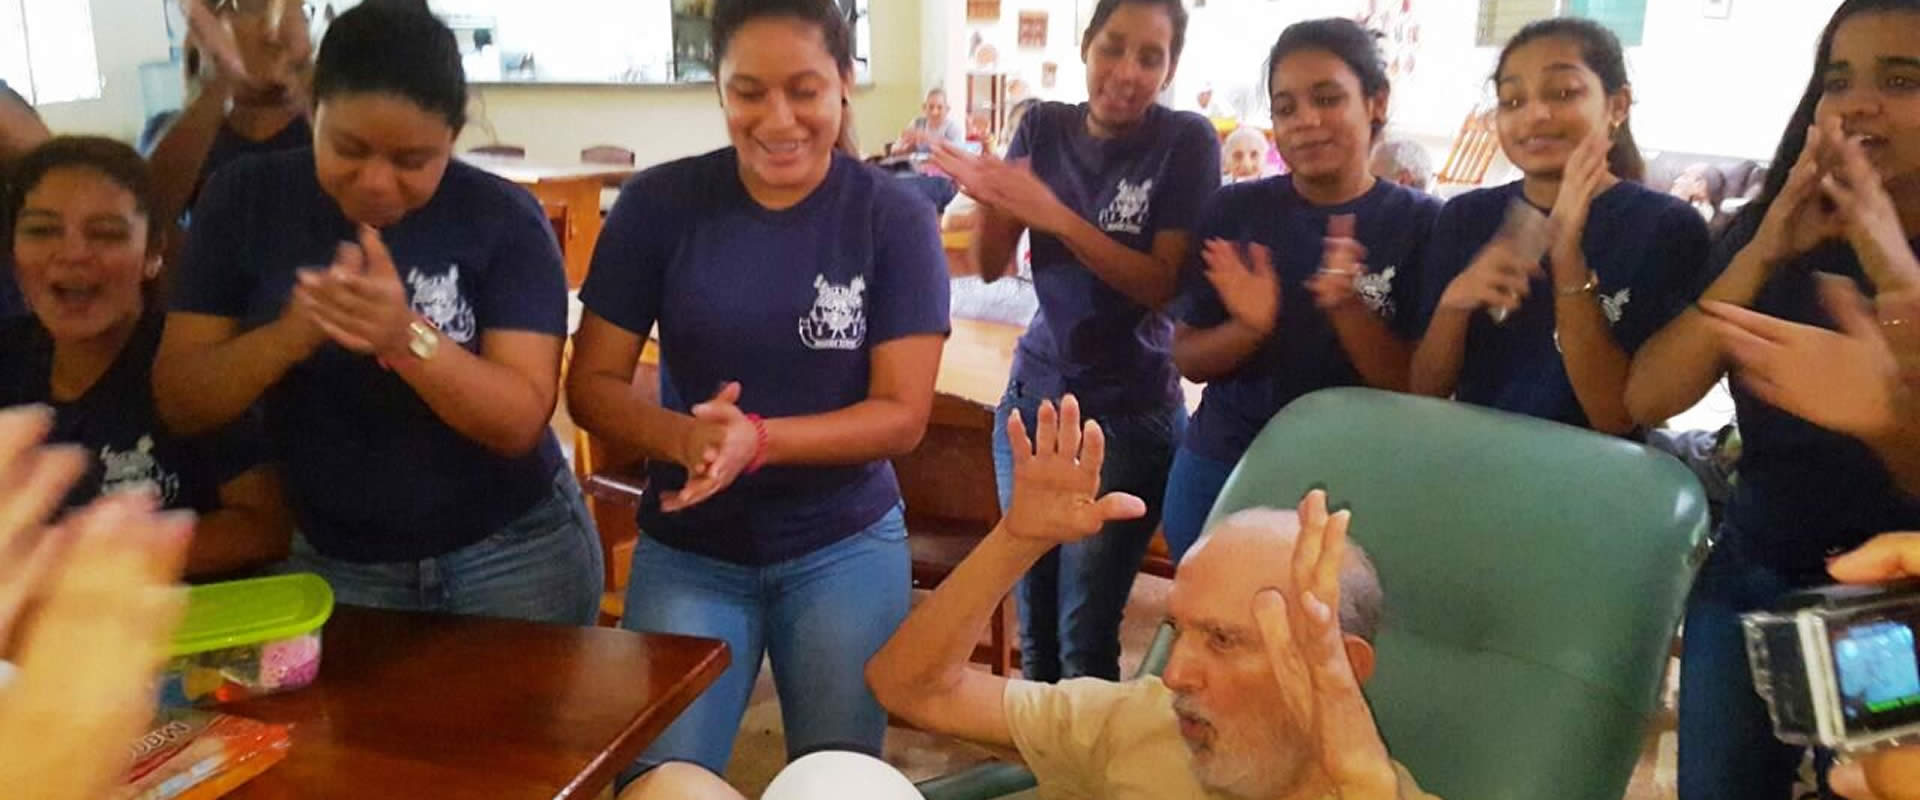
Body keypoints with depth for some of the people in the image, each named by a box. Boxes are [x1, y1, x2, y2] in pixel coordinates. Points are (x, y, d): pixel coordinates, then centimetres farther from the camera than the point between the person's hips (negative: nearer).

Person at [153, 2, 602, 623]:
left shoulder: (502, 217, -12)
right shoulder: (246, 199, -5)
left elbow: (522, 421, -18)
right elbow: (179, 402, -7)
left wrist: (408, 338, -34)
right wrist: (291, 336, -25)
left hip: (512, 555, -2)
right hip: (330, 564, 2)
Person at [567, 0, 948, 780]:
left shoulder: (896, 217, -10)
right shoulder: (659, 203, -8)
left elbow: (903, 414, -12)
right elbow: (591, 385, -5)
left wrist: (757, 439, -27)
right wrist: (683, 436, -26)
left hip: (845, 547, 0)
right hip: (688, 549, 1)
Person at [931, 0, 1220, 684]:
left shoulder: (1187, 140, -10)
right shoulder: (1044, 126, 2)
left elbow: (1165, 285, -15)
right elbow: (990, 267, 0)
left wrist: (1057, 217, -25)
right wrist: (989, 199, -21)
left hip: (1130, 414, -4)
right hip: (1033, 396, 4)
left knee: (1084, 638, -1)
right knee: (1033, 622, 14)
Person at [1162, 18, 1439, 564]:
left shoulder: (1421, 222, -7)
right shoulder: (1234, 211, -2)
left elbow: (1418, 386, -10)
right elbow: (1188, 359, 1)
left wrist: (1346, 307, -26)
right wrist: (1248, 328, -20)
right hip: (1220, 473, 2)